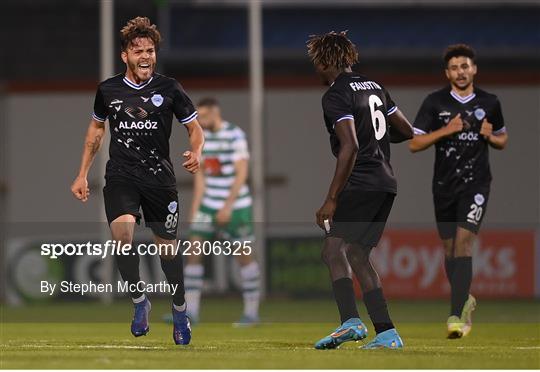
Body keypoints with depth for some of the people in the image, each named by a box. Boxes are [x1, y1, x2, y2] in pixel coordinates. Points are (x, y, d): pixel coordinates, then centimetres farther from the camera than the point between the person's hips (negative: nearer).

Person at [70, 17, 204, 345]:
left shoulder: (169, 89, -2)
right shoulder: (108, 90, 2)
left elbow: (195, 128, 5)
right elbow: (97, 128, 19)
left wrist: (196, 152, -18)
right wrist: (83, 175, 17)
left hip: (160, 178, 0)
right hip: (121, 176, 0)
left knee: (167, 246, 7)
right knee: (122, 233, -26)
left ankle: (180, 310, 31)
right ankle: (139, 301, -7)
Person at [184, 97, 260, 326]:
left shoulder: (235, 136, -11)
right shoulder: (202, 138, 8)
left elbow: (241, 174, -15)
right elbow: (201, 175, 13)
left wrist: (228, 207, -18)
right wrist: (195, 209, 8)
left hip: (235, 206, -6)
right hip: (209, 205, 6)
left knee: (244, 256, 1)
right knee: (194, 251, -4)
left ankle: (251, 313, 11)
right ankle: (190, 312, -4)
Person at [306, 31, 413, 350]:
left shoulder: (336, 95, -10)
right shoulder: (374, 87, 17)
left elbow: (349, 148, -21)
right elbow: (407, 131, 23)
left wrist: (331, 200, -20)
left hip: (361, 184, -9)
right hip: (387, 183, 9)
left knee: (333, 249, -13)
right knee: (358, 256, 13)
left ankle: (351, 321, -32)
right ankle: (387, 334, 8)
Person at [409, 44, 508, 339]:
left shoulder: (489, 103, 3)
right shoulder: (435, 102, -1)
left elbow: (502, 140, 17)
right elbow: (415, 144, -4)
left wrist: (490, 136, -5)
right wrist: (446, 130, -16)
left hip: (476, 184, -2)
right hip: (444, 184, 2)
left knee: (463, 241, -16)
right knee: (449, 247, 11)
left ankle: (456, 315, -20)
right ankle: (465, 300, 36)